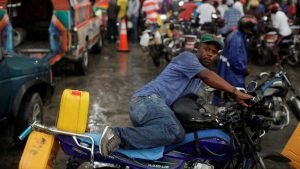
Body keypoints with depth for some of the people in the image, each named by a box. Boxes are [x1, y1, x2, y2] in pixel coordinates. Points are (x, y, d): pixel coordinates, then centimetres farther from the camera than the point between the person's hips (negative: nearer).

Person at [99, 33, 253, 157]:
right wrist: (236, 92, -24)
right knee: (175, 132, -35)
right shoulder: (187, 57, -1)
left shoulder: (198, 78, 29)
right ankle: (119, 135, -31)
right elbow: (208, 76, -18)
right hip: (148, 99, -11)